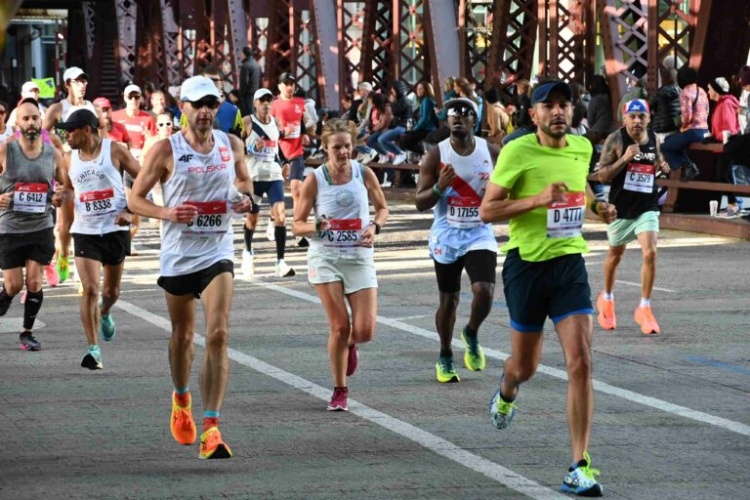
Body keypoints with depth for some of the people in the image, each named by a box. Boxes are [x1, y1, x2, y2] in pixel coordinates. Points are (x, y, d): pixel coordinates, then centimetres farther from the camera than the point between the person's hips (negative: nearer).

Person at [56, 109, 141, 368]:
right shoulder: (70, 159, 4)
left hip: (115, 230, -1)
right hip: (85, 231, 1)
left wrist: (129, 210, -13)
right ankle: (93, 350, -12)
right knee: (90, 290, -13)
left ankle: (105, 313, 51)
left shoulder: (115, 150, -7)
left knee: (112, 290, 15)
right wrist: (62, 196, -3)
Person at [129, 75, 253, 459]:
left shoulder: (232, 146, 2)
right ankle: (181, 400, 44)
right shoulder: (166, 150, -6)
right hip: (178, 255, 0)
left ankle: (211, 428, -17)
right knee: (182, 336, 14)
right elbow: (135, 199, -2)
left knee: (218, 336, -15)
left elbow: (244, 180, 22)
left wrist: (243, 195, -1)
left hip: (217, 254, 1)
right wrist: (166, 213, -20)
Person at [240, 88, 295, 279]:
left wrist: (282, 163, 14)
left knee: (280, 214, -15)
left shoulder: (274, 121, 12)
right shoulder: (247, 122, -4)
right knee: (252, 218, 10)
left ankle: (280, 262, -16)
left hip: (274, 175, 3)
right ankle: (248, 251, 39)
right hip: (254, 176, -3)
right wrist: (253, 148, -23)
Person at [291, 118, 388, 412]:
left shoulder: (364, 174, -1)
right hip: (325, 257, -1)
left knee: (365, 330, -8)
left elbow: (382, 208, 13)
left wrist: (375, 226, -9)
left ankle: (350, 344, 31)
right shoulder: (314, 180, -5)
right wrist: (318, 227, -22)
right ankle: (339, 391, 11)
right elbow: (297, 225, -1)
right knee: (339, 326, -7)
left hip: (359, 257, 1)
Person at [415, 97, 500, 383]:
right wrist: (439, 187, -24)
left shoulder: (492, 153, -1)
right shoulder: (435, 156, -6)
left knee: (484, 291, -18)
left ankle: (471, 335, 13)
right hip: (447, 237, 0)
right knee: (448, 300, 7)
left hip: (480, 233, 1)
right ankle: (445, 358, 26)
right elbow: (420, 203, -5)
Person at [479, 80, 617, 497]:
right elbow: (487, 210, -11)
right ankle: (507, 393, 53)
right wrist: (537, 200, -24)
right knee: (525, 365, 13)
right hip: (526, 263, -3)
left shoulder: (583, 147, 5)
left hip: (569, 262, 3)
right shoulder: (518, 152, -11)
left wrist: (597, 205, 6)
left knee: (581, 362, -13)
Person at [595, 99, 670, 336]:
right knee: (615, 254, 17)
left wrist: (661, 167, -2)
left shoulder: (653, 138, 2)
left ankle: (644, 309, -4)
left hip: (647, 207, 2)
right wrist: (624, 158, -26)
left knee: (650, 253, -15)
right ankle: (606, 299, 42)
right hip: (621, 207, -2)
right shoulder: (616, 140, -12)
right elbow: (602, 175, -14)